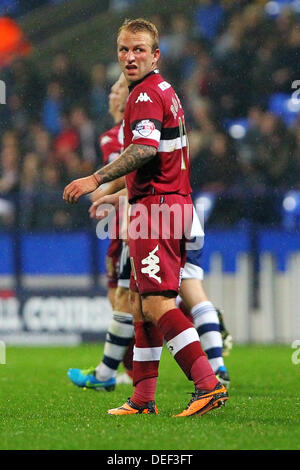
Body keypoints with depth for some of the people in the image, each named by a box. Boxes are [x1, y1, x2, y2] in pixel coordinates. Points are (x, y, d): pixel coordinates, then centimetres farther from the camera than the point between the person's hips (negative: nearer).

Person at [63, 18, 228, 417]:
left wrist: (95, 180, -30)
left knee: (157, 304, -15)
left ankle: (209, 384, -20)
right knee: (141, 305, 12)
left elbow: (144, 149, -27)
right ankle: (142, 399, 14)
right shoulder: (166, 92, 21)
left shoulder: (146, 95, -11)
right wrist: (120, 192, 35)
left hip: (156, 206, -10)